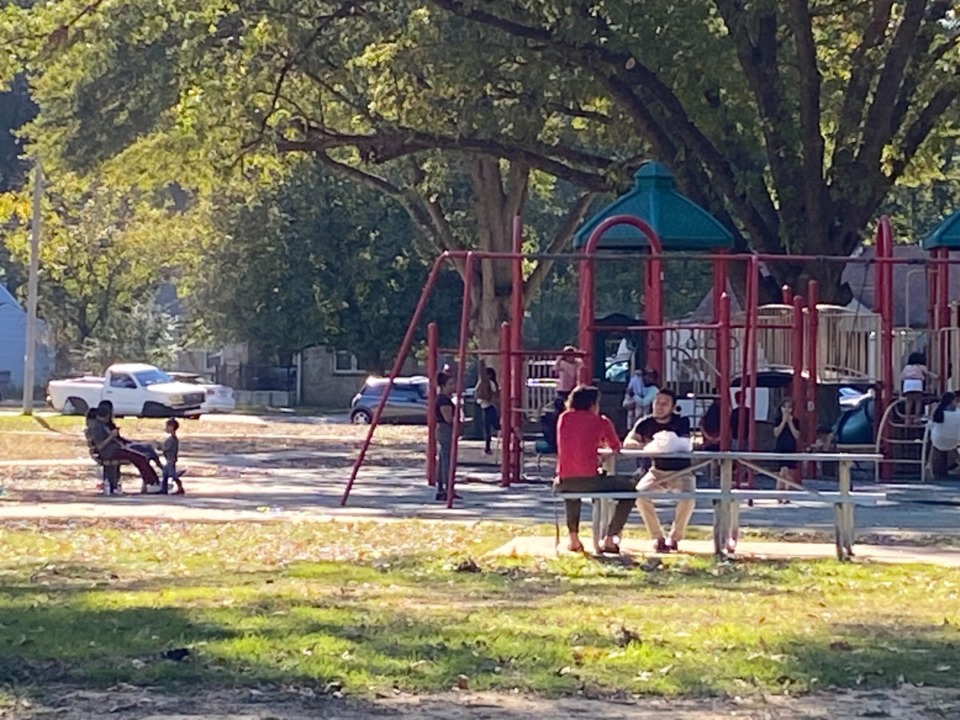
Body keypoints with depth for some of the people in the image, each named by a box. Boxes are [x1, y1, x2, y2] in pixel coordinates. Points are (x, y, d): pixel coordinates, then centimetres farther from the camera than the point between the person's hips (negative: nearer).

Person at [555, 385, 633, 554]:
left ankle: (573, 539, 32)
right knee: (629, 488, 18)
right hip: (589, 481, -4)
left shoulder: (564, 418, 13)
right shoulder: (600, 421, 3)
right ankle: (609, 539, 11)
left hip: (563, 483, 4)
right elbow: (616, 448, 17)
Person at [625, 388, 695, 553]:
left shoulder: (681, 423, -8)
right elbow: (627, 442, -10)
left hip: (681, 472, -2)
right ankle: (658, 538, -12)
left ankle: (674, 538, -9)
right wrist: (643, 445, -33)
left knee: (687, 498, -32)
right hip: (657, 471, 2)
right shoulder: (646, 423, 0)